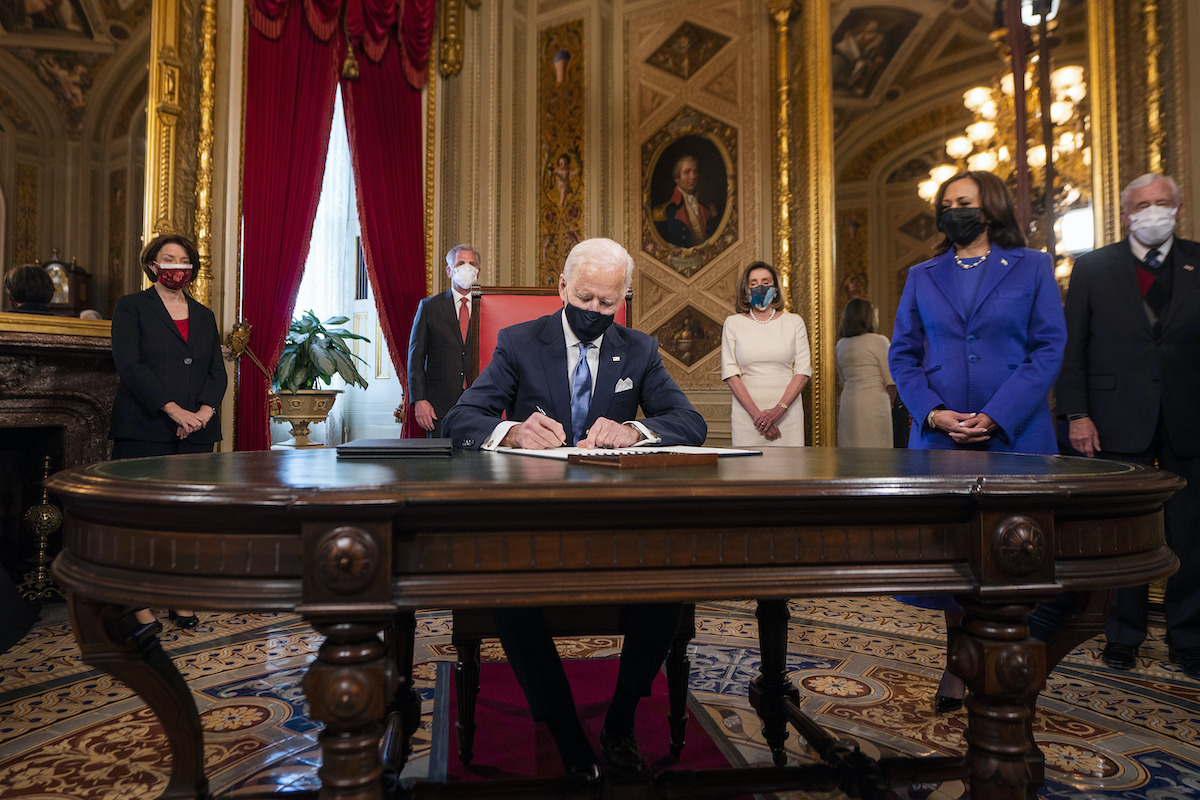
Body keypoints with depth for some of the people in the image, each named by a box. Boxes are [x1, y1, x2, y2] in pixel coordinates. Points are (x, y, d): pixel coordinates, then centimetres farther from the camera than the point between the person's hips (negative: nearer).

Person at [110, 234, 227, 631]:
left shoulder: (203, 316, 18)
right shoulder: (131, 307, 5)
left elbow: (218, 372, 12)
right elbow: (129, 365, -8)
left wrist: (204, 411, -7)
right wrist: (175, 410, -16)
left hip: (196, 433, 4)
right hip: (144, 432, -4)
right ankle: (140, 604, 7)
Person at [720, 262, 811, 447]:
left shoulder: (794, 322, 9)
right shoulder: (733, 323, 8)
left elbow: (803, 370, 2)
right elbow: (730, 372, 0)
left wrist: (779, 409, -11)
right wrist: (756, 413, -11)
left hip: (787, 412, 1)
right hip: (746, 413, 0)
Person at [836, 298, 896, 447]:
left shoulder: (841, 344, 11)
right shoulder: (879, 341, -6)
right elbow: (891, 382, -5)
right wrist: (888, 405, 9)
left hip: (847, 403, 6)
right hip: (874, 403, -6)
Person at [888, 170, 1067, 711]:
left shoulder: (1031, 268, 7)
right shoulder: (923, 277, 13)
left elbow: (1049, 347, -2)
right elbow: (902, 354, 8)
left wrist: (996, 416, -14)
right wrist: (932, 412, -9)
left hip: (1013, 434, -1)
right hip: (939, 434, 2)